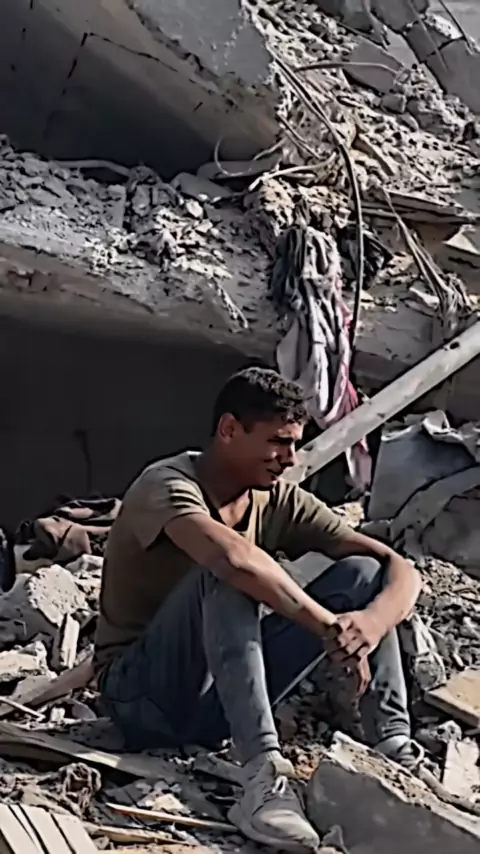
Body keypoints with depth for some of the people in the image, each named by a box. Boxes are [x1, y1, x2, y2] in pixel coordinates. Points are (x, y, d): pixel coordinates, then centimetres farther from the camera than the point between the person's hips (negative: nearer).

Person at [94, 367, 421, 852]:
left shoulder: (278, 501, 0)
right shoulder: (168, 486, -18)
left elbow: (400, 570, -7)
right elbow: (235, 557, -41)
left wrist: (372, 621, -29)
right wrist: (329, 628, -35)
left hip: (218, 701, 6)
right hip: (144, 697, -6)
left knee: (363, 573, -8)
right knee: (229, 572, -34)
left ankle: (395, 757, -16)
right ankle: (263, 776, -40)